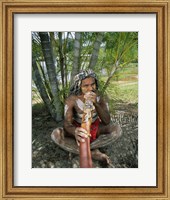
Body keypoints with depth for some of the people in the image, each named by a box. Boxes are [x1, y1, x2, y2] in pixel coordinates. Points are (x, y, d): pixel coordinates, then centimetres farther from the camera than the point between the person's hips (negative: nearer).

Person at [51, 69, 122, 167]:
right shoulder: (72, 99, -25)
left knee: (117, 129, -26)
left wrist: (96, 103, -47)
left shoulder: (101, 97, -20)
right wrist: (75, 132, -57)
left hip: (95, 128, 1)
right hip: (78, 129, -1)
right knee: (56, 134, -30)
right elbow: (67, 124, -31)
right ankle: (93, 153, -27)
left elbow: (107, 122, -30)